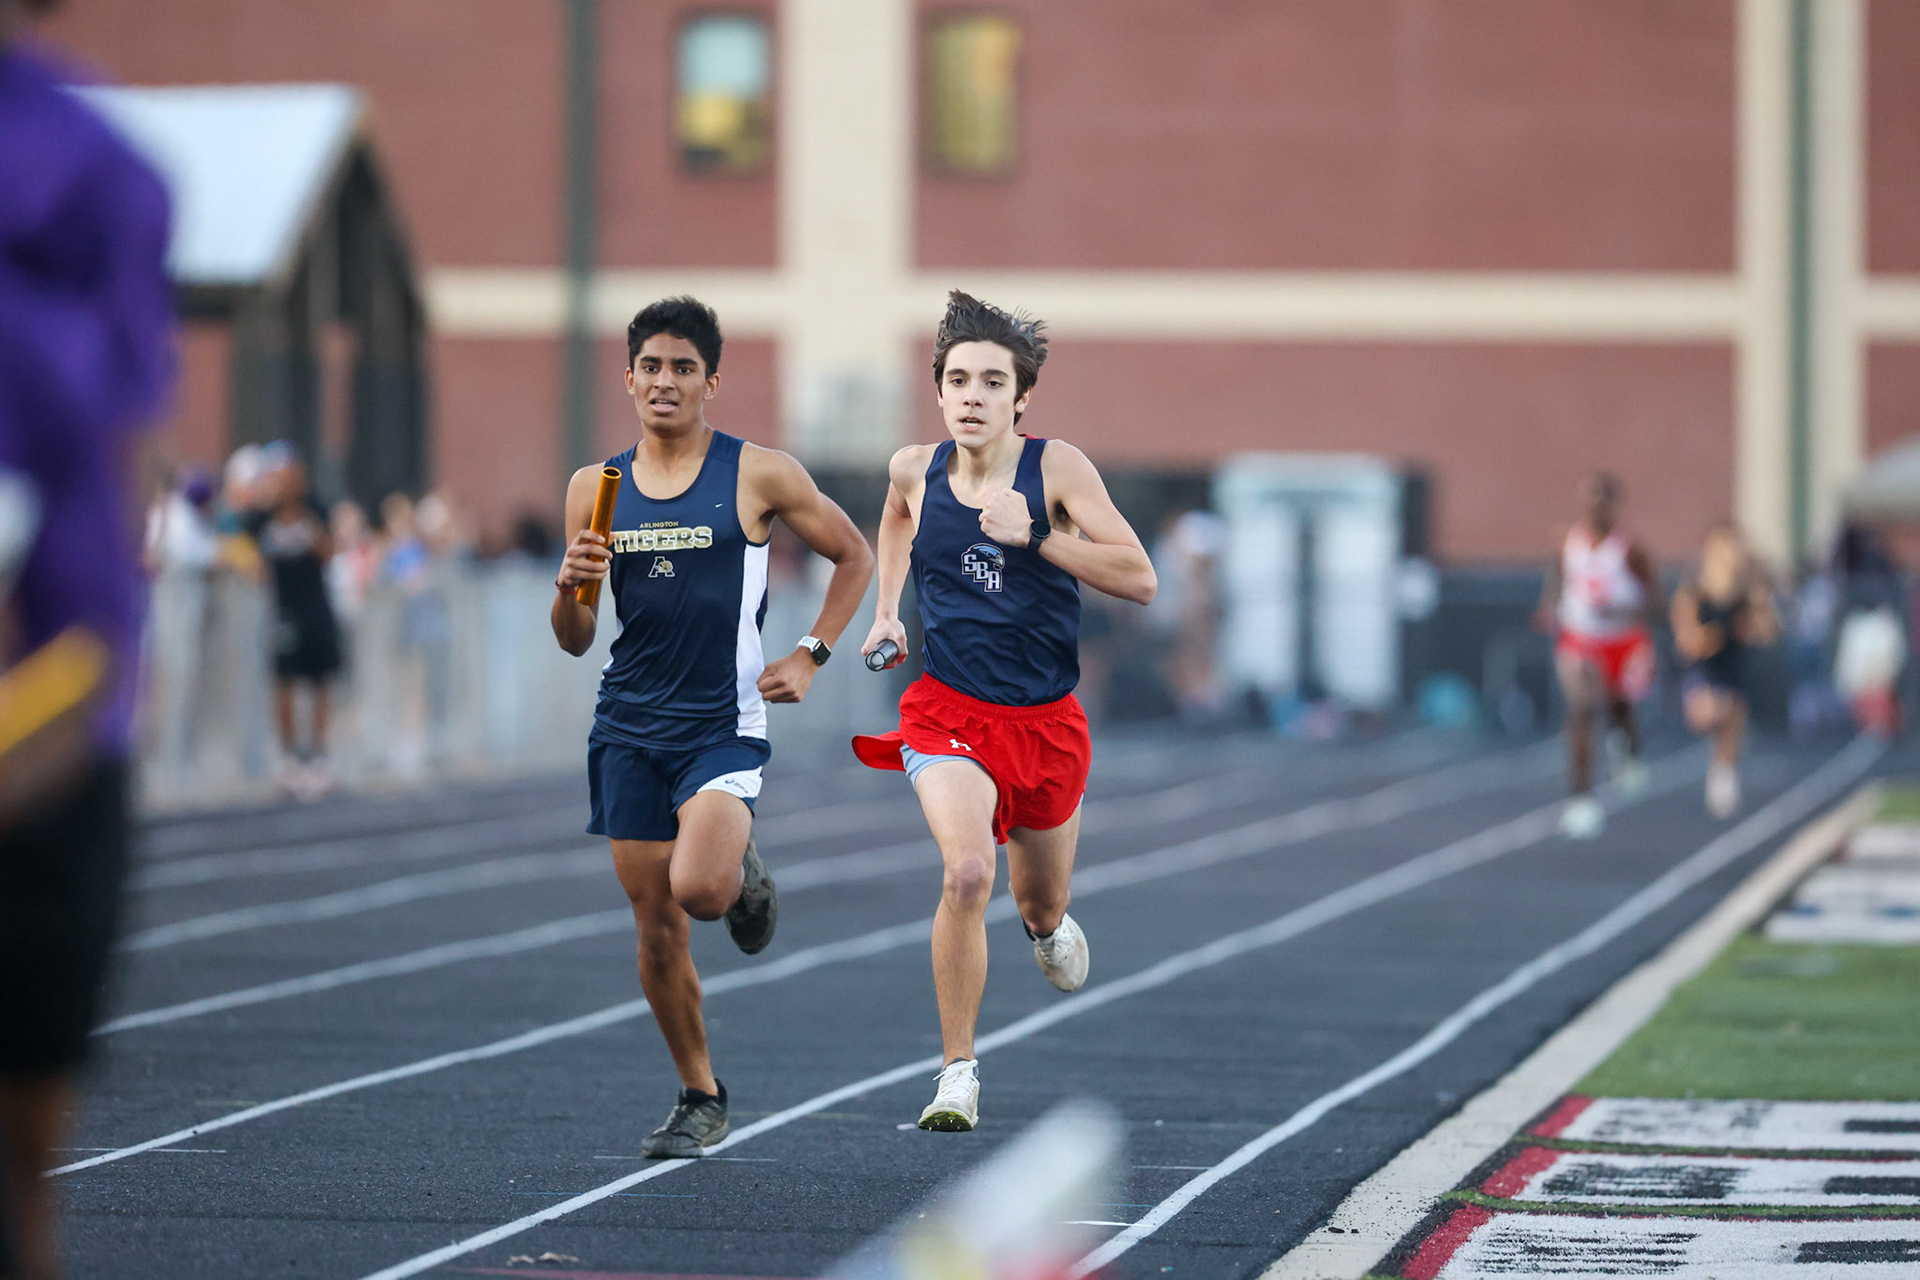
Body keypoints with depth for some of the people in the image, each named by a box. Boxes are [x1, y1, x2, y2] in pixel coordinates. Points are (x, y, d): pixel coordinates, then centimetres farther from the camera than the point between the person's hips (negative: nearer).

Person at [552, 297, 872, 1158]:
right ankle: (700, 1098, 20)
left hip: (724, 723, -3)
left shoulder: (758, 475, -3)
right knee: (656, 928, 4)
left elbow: (854, 557, 9)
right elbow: (575, 640, 9)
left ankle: (745, 875, 12)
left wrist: (809, 657, 1)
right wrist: (571, 588, -13)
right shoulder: (595, 488, 6)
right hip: (628, 726, 4)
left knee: (699, 887, -25)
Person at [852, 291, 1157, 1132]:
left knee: (1042, 912, 18)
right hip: (948, 712, -1)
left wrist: (1035, 535, -27)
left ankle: (1046, 926, 59)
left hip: (1045, 719, 1)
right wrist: (886, 610, 16)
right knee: (967, 873, -27)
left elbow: (1140, 580, -18)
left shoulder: (1056, 468, -11)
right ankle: (958, 1074, -16)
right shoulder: (915, 469, -3)